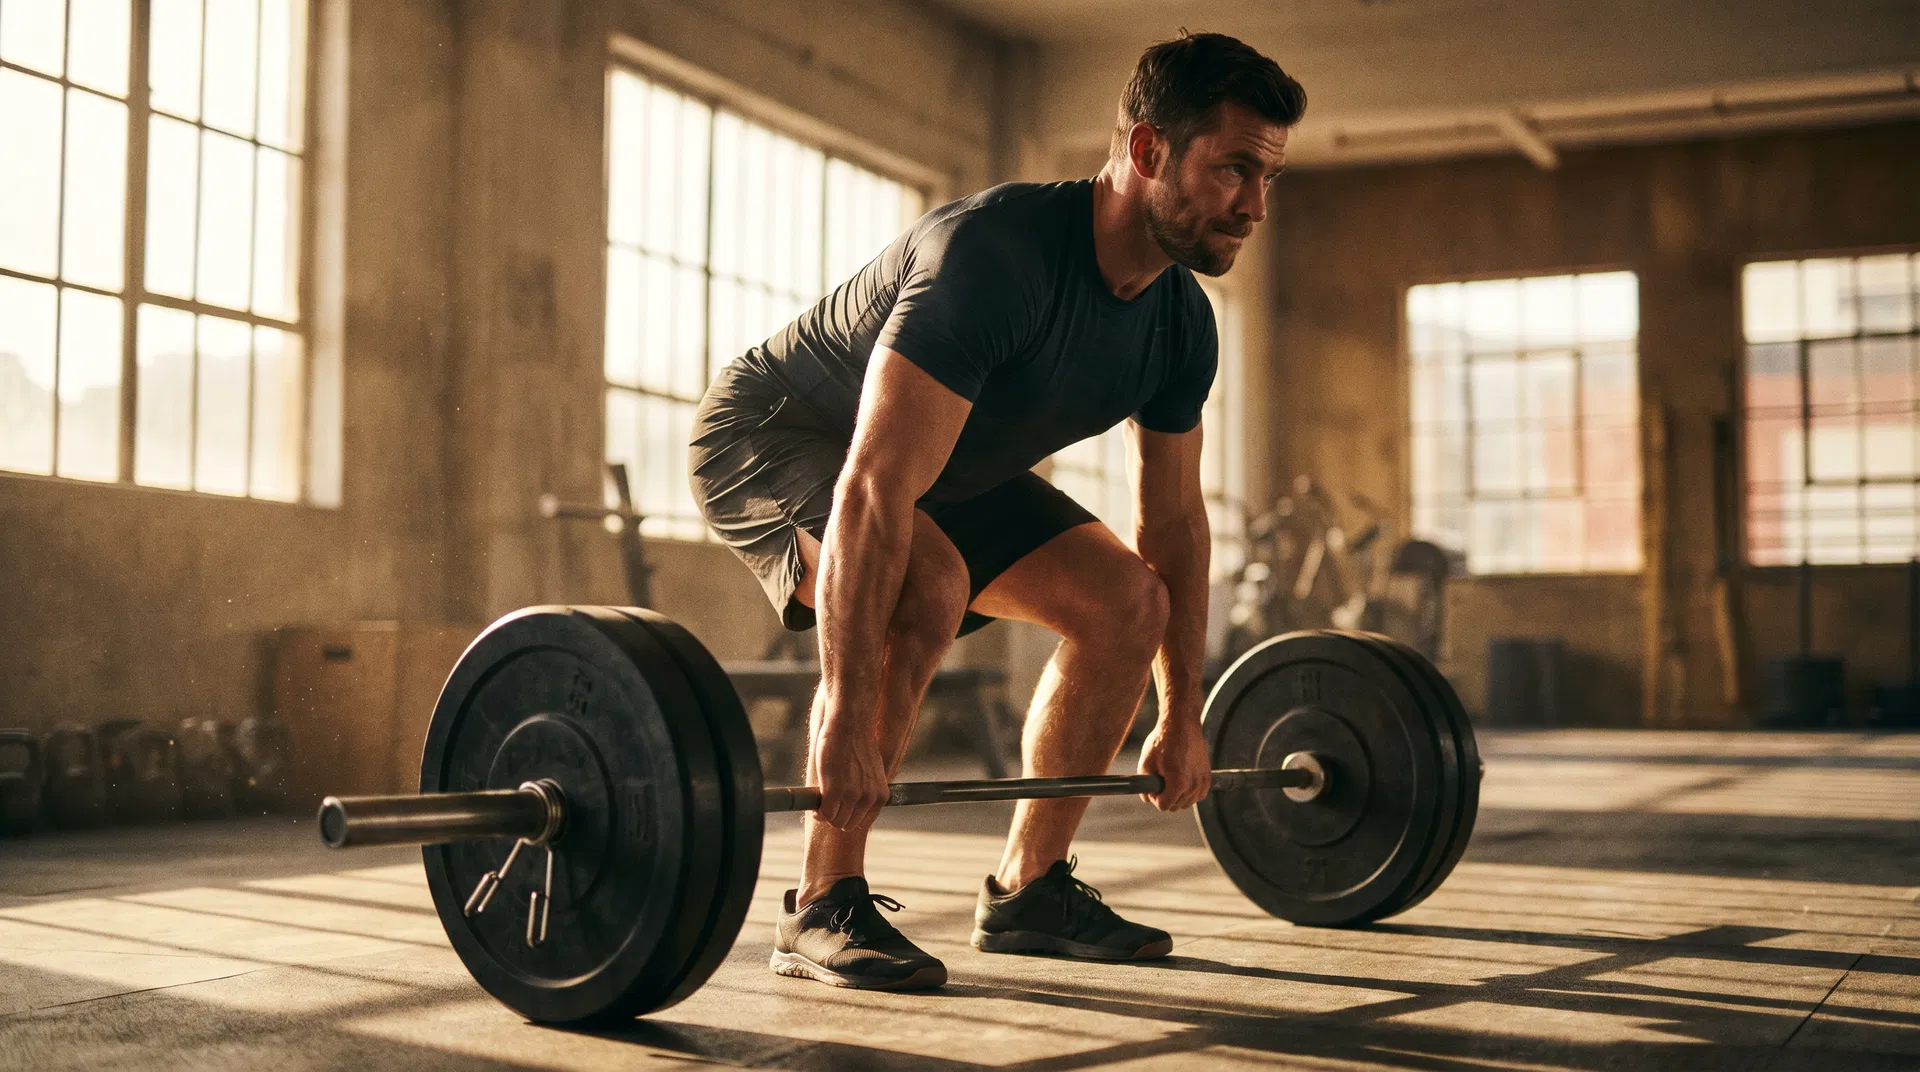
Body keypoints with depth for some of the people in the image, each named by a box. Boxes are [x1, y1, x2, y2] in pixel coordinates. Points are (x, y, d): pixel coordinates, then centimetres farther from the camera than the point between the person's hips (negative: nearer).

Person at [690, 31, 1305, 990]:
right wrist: (845, 718, -44)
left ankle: (1027, 889, 8)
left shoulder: (1181, 324, -10)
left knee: (1125, 600, -3)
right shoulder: (995, 254, -36)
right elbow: (874, 490, -42)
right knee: (925, 586, -35)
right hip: (773, 435, -8)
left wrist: (1182, 719, 4)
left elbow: (1173, 520, 2)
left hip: (947, 464, 8)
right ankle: (822, 909, -22)